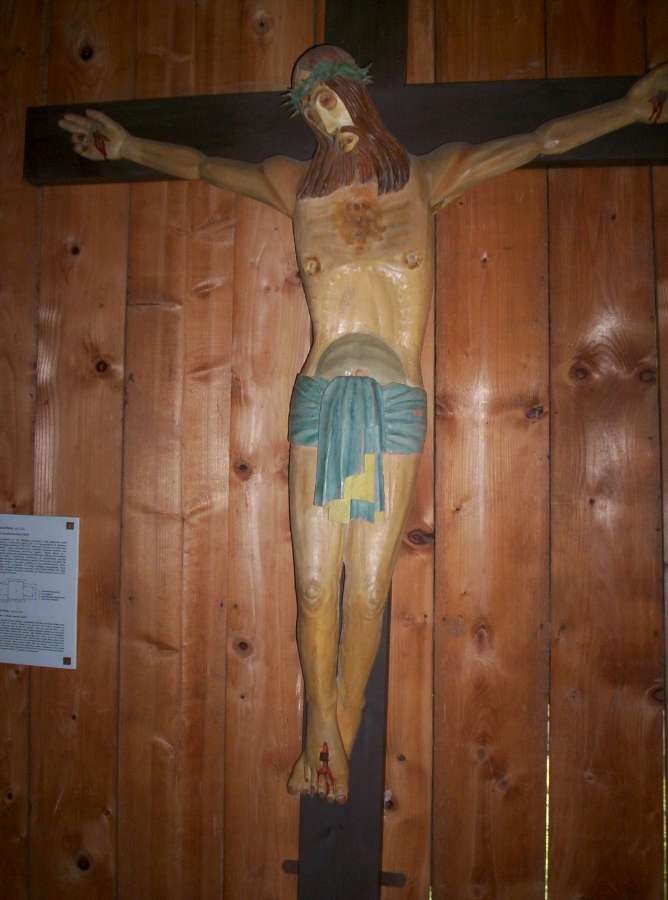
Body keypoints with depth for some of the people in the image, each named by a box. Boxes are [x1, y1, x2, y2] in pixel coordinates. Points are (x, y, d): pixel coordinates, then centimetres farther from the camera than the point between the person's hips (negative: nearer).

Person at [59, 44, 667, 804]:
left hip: (394, 405, -1)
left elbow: (543, 141, 16)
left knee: (367, 590, 2)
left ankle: (335, 740, 18)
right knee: (315, 586, 0)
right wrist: (130, 147, -1)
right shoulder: (296, 186, 16)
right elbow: (202, 166, 14)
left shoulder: (426, 177, 14)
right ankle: (323, 733, 17)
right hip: (319, 400, 1)